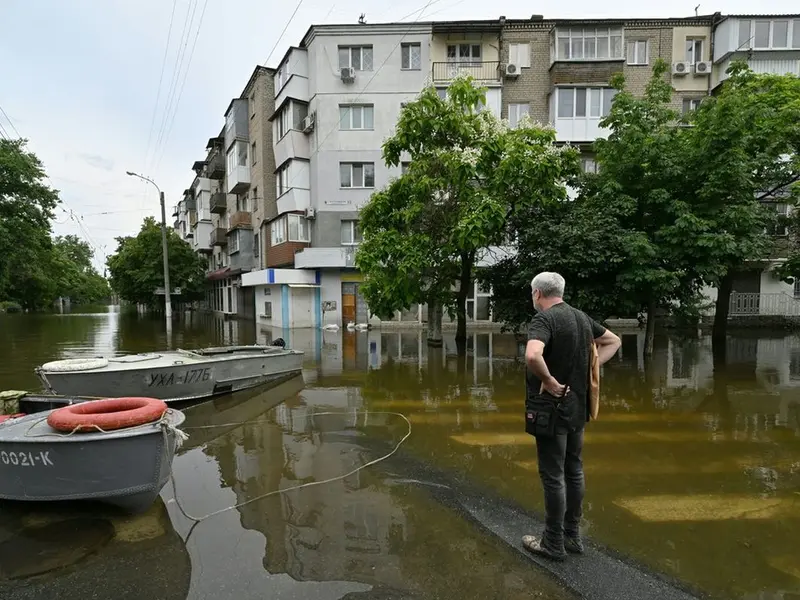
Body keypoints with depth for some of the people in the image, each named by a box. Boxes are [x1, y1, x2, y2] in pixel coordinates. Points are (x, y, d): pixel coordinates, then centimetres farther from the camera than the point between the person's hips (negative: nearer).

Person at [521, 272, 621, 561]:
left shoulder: (544, 318, -19)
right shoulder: (582, 317, 7)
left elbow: (532, 356, -38)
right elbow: (613, 341, 21)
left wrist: (549, 381, -22)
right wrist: (590, 365, 9)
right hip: (577, 407, 8)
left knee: (553, 476, 4)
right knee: (574, 471, 17)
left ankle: (554, 543, 17)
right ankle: (572, 536, 31)